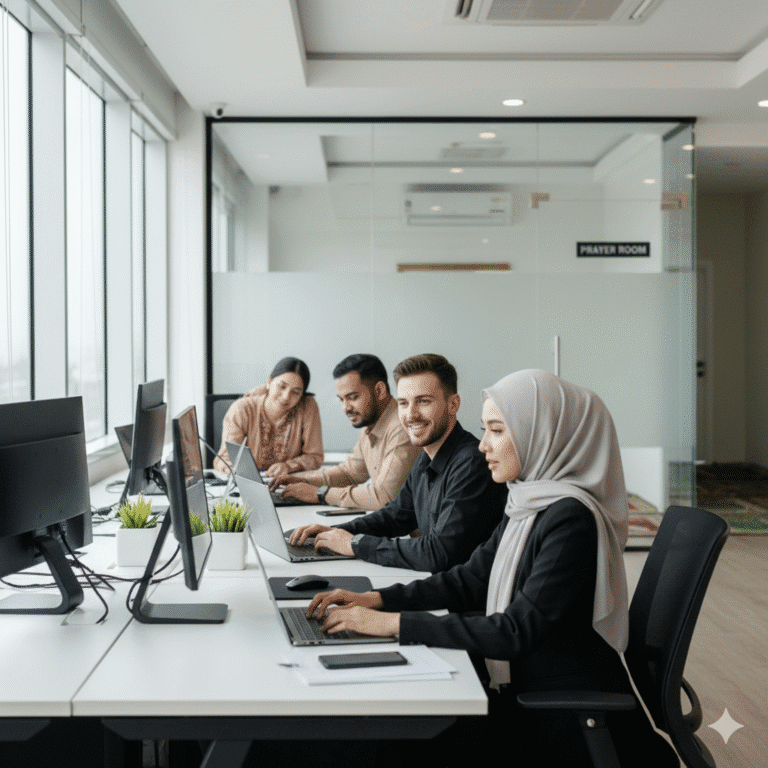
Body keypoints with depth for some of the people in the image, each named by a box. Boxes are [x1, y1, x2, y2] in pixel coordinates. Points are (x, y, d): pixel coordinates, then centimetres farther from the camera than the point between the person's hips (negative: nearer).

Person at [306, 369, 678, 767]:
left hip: (569, 725, -7)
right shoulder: (528, 502, 6)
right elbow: (472, 578, 11)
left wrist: (395, 623, -24)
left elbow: (517, 631, -25)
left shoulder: (570, 518, -22)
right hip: (521, 693, 8)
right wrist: (376, 599, -1)